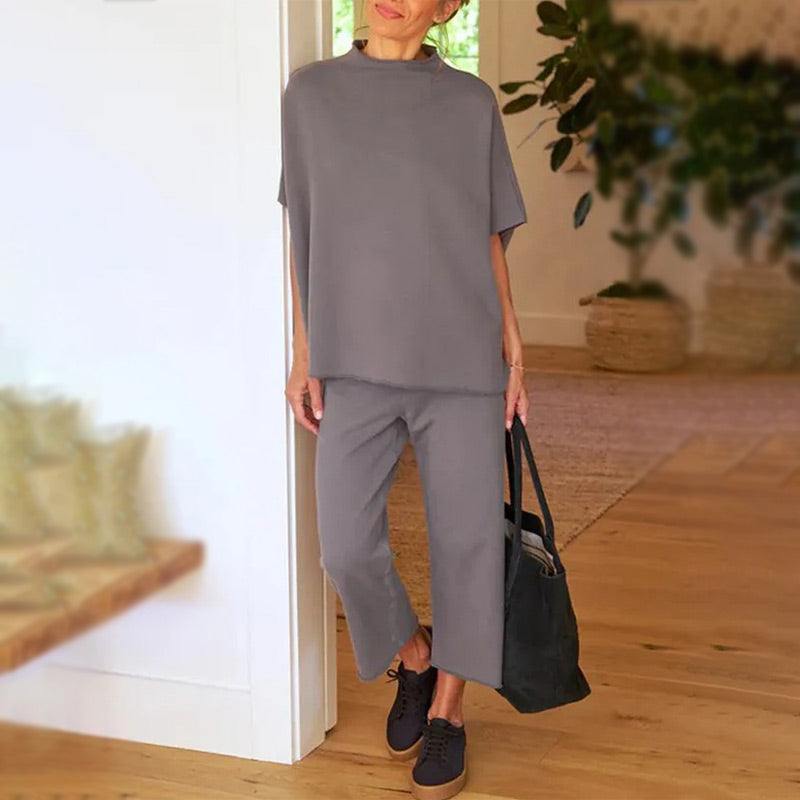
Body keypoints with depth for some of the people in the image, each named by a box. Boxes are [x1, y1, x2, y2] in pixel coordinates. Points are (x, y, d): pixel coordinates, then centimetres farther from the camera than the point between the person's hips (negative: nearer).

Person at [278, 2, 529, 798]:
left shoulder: (471, 102, 3)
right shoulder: (311, 92, 5)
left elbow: (490, 241, 7)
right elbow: (303, 234, 7)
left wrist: (513, 355, 4)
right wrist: (304, 354, 4)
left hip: (460, 359, 0)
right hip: (357, 362, 1)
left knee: (464, 538, 3)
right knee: (346, 544, -4)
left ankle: (447, 709, 23)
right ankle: (414, 655, 26)